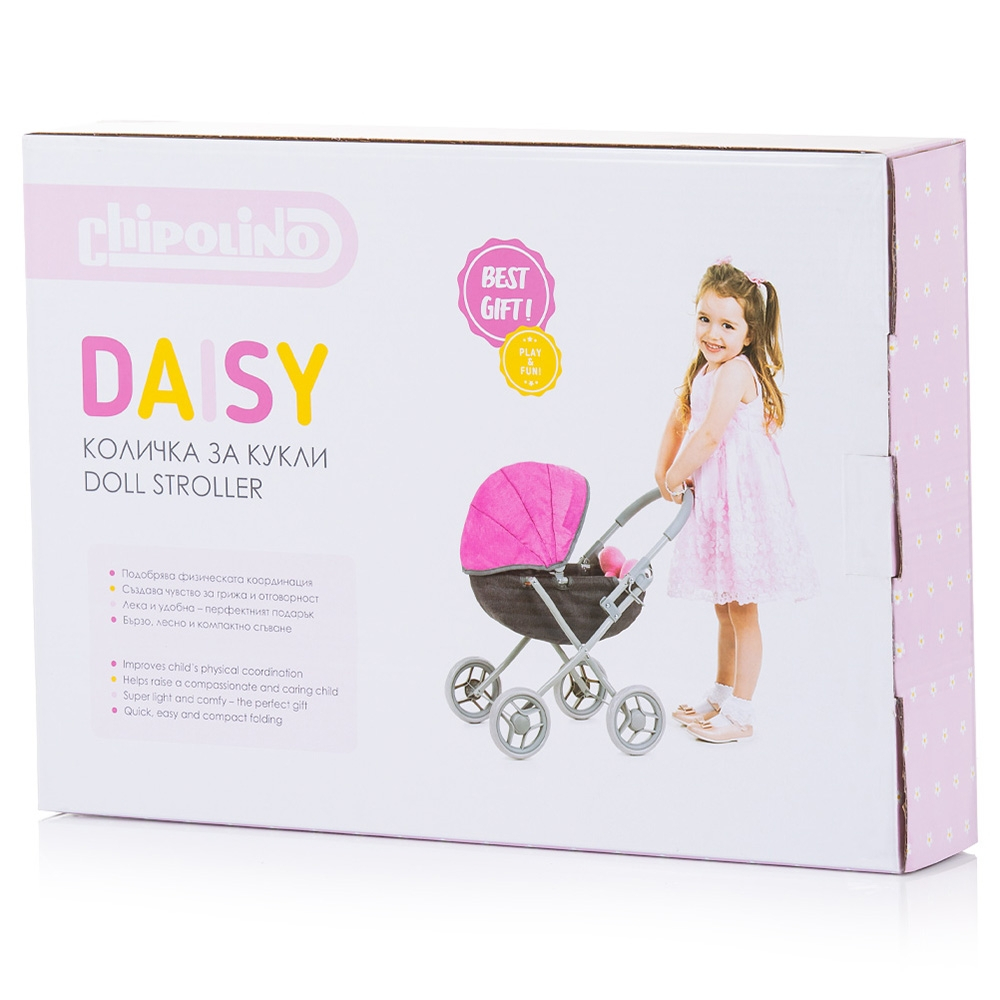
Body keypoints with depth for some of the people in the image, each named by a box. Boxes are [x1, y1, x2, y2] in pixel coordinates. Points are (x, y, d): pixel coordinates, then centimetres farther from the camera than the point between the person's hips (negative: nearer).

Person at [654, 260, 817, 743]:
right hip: (713, 500, 9)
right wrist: (664, 473, 7)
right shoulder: (704, 369, 11)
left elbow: (709, 435, -23)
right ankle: (720, 698, 31)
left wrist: (675, 477, -11)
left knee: (742, 612, -2)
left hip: (743, 499, -9)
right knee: (725, 610, 20)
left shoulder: (734, 371, -18)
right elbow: (678, 423, 19)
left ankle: (740, 714, 3)